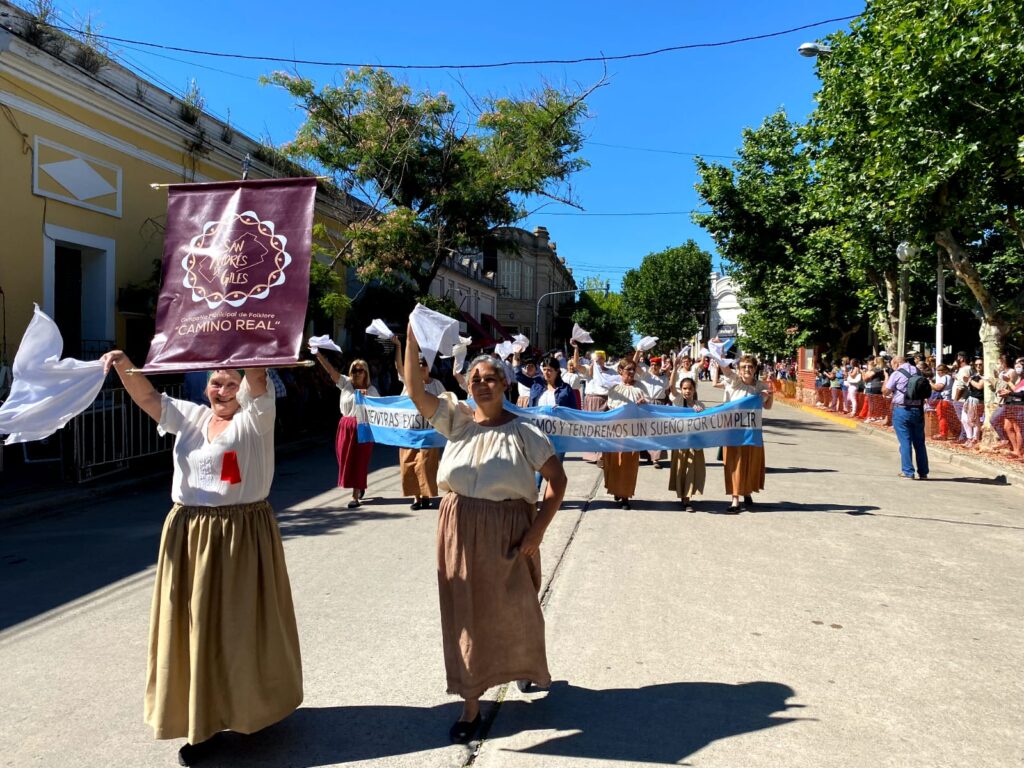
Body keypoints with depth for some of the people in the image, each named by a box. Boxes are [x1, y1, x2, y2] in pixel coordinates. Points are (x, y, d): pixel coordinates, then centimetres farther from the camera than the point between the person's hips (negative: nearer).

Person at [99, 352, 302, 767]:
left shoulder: (255, 416, -5)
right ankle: (200, 718, 26)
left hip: (242, 533, -4)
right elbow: (147, 396, 5)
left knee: (241, 624, 6)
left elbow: (257, 374, -19)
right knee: (194, 625, 11)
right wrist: (124, 365, -13)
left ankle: (249, 704, 25)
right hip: (189, 534, 5)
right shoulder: (190, 417, 10)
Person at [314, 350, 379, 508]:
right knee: (345, 460, 8)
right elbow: (331, 370, -8)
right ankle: (360, 487, 32)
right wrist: (319, 355, -20)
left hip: (362, 427, -2)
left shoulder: (371, 389, 2)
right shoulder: (346, 383, 3)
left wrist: (367, 397, -14)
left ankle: (355, 496, 1)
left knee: (358, 462, -3)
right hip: (345, 426, 3)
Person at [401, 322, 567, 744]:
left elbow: (557, 480, -7)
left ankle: (530, 668, 48)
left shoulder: (524, 432, -8)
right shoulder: (456, 419, 0)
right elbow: (415, 391, -10)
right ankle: (471, 703, 26)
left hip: (507, 531, -2)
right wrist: (413, 340, -20)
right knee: (466, 614, 10)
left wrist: (537, 531, -13)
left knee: (512, 610, 14)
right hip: (460, 530, 2)